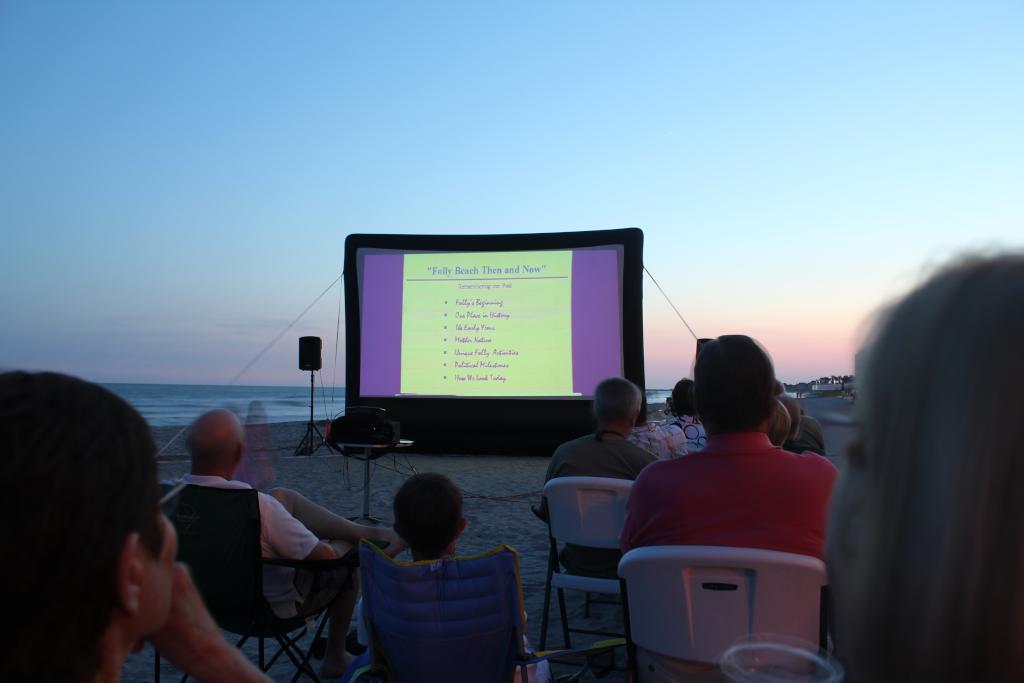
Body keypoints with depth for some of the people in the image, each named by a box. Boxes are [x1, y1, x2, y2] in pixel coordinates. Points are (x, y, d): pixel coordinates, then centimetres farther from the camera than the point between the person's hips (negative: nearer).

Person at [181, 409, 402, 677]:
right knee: (349, 550, 16)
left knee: (282, 496, 12)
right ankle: (335, 658, 30)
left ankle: (367, 531, 25)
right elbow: (325, 558, -25)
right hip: (274, 607, -6)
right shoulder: (259, 507, -37)